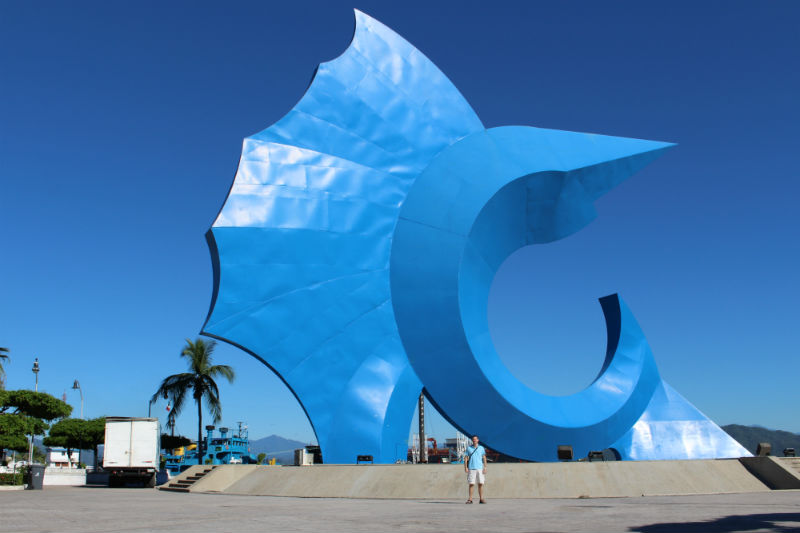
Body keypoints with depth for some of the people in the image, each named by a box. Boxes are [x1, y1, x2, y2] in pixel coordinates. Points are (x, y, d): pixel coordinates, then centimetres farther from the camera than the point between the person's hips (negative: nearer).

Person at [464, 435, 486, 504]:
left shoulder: (481, 448, 9)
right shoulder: (469, 448, 8)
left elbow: (484, 458, 8)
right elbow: (466, 458, 8)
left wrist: (485, 468, -1)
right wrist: (465, 467, -2)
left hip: (480, 468, 1)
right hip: (471, 468, -1)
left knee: (480, 484, 0)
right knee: (471, 484, -2)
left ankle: (481, 499, 5)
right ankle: (470, 499, 0)